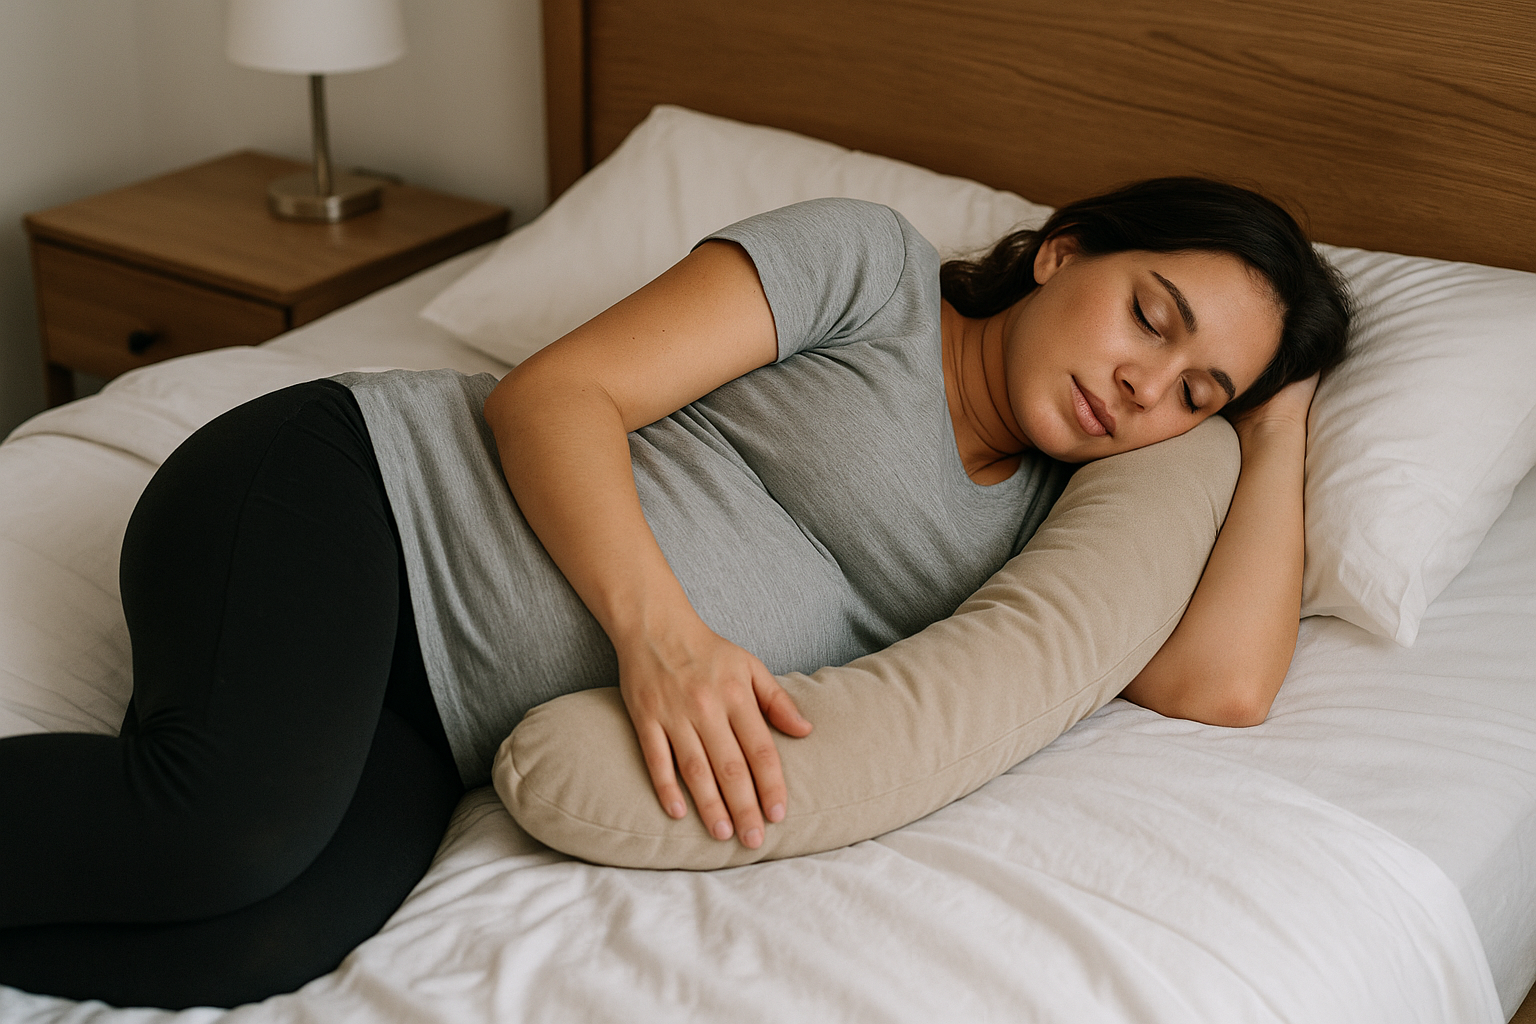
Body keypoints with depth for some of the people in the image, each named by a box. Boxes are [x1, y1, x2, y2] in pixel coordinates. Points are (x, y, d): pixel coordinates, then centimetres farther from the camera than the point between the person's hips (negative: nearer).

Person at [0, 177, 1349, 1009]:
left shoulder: (1038, 517, 15)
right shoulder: (872, 264, -1)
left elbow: (1223, 682, -1)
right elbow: (555, 391, -8)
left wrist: (1279, 421, 9)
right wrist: (661, 625, -25)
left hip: (423, 726, 4)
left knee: (257, 944, -27)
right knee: (232, 825, -35)